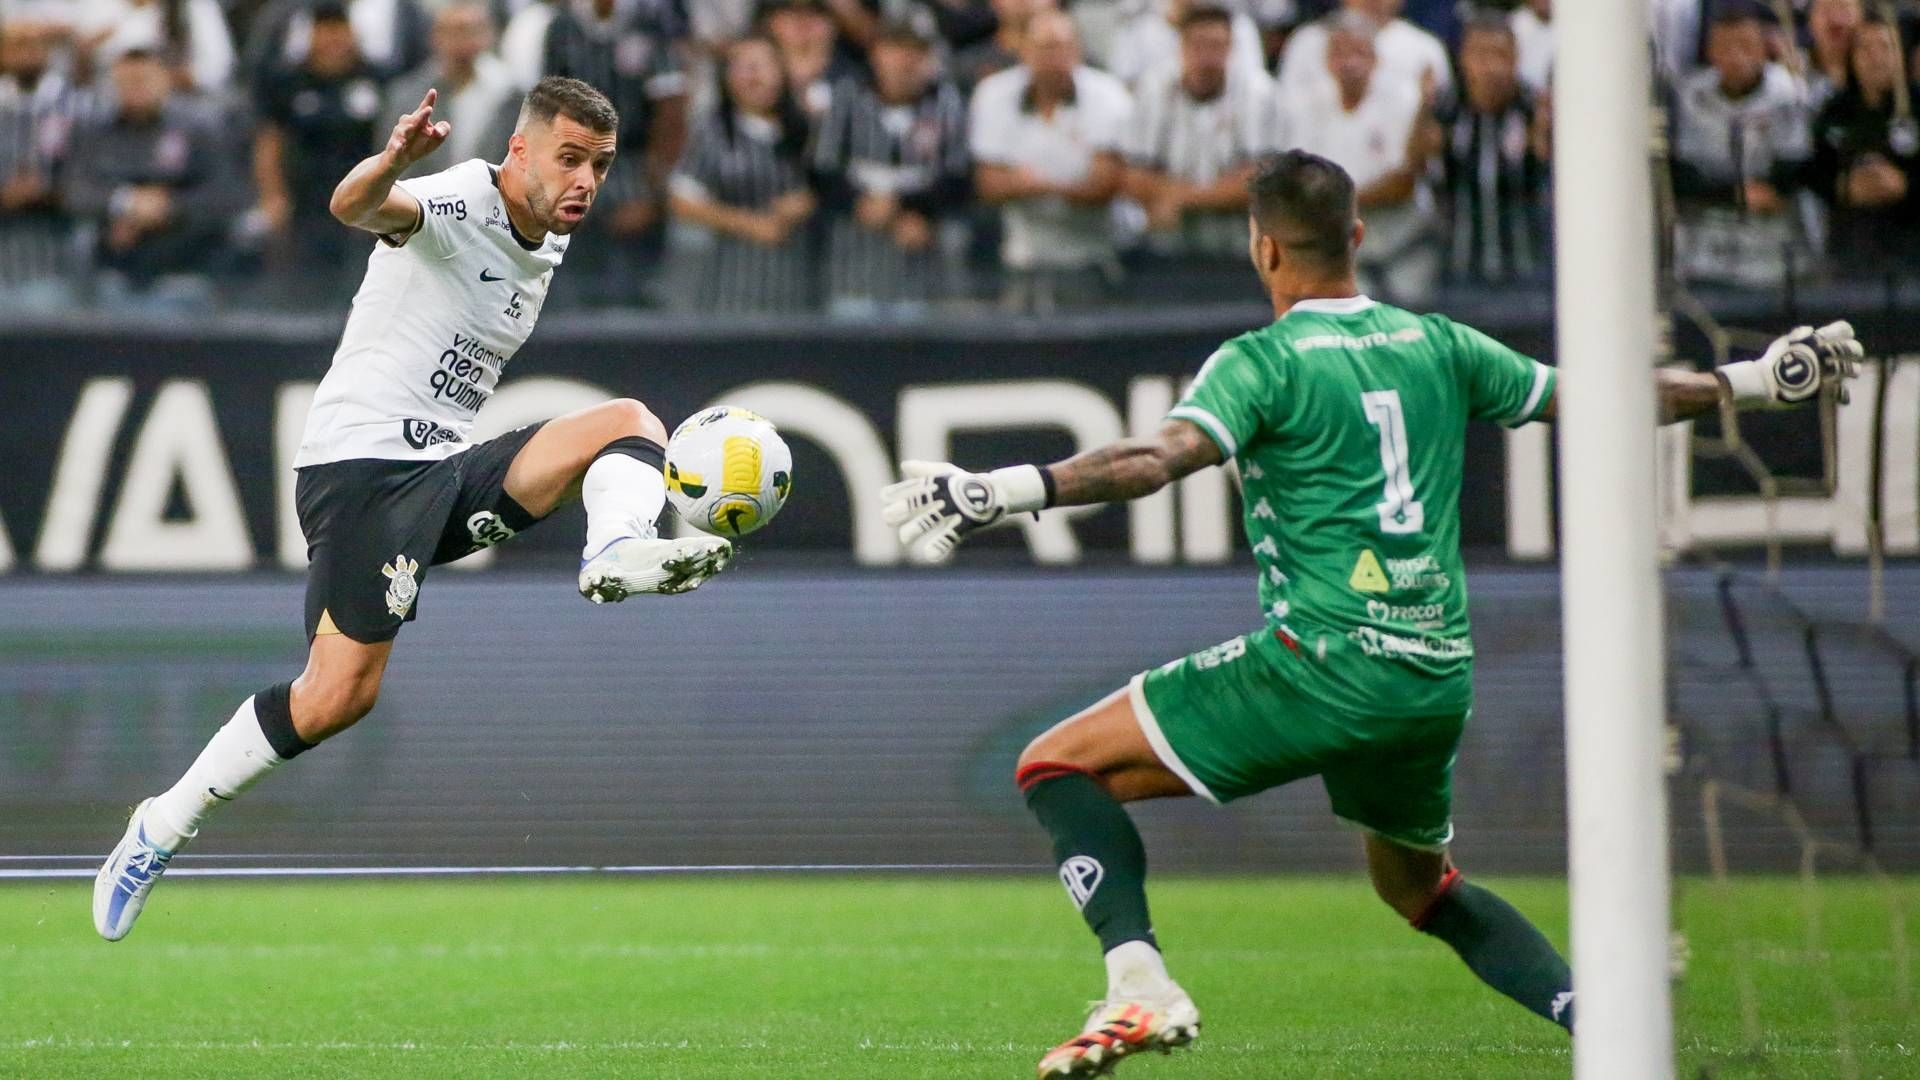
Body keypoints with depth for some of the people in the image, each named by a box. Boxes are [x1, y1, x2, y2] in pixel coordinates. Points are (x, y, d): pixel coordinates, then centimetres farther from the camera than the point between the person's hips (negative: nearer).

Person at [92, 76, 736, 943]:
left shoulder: (548, 242, 14)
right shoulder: (455, 205, -12)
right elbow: (355, 208, -36)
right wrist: (391, 164, -58)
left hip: (448, 471, 8)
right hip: (360, 469, -8)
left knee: (630, 419, -9)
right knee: (338, 696, -15)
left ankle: (617, 554, -39)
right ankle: (165, 824, 1)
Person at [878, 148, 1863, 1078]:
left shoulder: (1264, 361, -5)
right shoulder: (1439, 346, 12)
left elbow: (1159, 457, -22)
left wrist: (997, 492, -30)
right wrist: (1764, 380, 32)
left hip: (1320, 664, -7)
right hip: (1439, 677, 7)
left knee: (1058, 766, 0)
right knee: (1418, 882, 31)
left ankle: (1141, 986, -21)